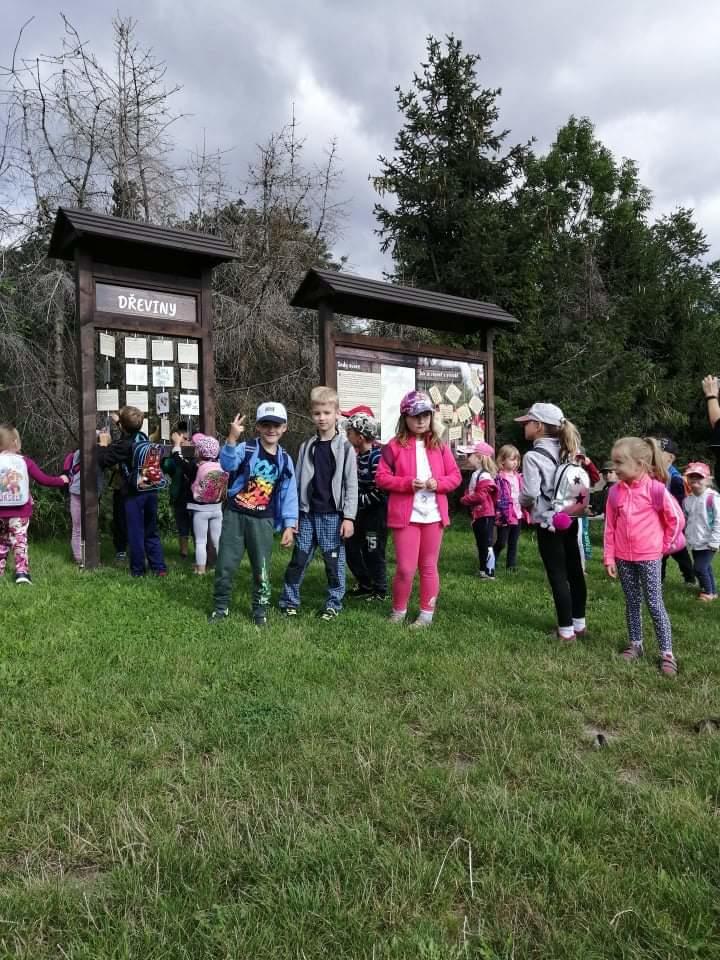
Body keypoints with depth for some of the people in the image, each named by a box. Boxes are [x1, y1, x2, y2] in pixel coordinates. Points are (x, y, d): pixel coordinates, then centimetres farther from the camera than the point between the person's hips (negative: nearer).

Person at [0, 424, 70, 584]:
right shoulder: (24, 461, -6)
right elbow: (43, 479, -3)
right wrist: (61, 480, 13)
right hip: (20, 511, -2)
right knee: (20, 540, 2)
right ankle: (22, 572, -6)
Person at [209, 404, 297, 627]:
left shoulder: (285, 460, 3)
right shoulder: (245, 449, -7)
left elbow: (289, 494, 4)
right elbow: (227, 464, -27)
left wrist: (289, 525, -1)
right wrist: (232, 439, -43)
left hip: (263, 521, 2)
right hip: (234, 515, -2)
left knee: (261, 569, 7)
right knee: (225, 565, 4)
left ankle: (260, 610, 23)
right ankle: (220, 607, 22)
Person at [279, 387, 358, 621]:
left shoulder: (345, 447, -2)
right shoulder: (306, 447, 8)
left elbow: (351, 485, -4)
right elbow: (298, 482, 10)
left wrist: (349, 517, -9)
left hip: (333, 515, -3)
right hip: (307, 514, 3)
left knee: (334, 561, 5)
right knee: (299, 559, 6)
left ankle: (333, 603, 18)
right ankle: (290, 601, 19)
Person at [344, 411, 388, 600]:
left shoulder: (376, 457, -22)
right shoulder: (358, 454, 5)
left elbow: (379, 492, -23)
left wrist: (357, 500, -16)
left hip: (377, 511, -9)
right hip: (362, 510, 9)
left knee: (373, 551, 1)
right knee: (351, 546, 13)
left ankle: (380, 591, 19)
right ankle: (365, 584, 29)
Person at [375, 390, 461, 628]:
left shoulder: (440, 446, 6)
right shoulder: (395, 446, -3)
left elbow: (455, 476, 8)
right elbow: (381, 477, -6)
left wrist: (438, 483, -12)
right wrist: (408, 483, -17)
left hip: (433, 515, 3)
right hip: (405, 516, -3)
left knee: (429, 566, 12)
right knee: (406, 568, 0)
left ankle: (427, 613, 22)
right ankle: (399, 611, 20)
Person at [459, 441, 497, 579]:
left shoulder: (484, 476, -18)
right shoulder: (475, 474, 13)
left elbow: (480, 496, -24)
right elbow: (471, 493, 20)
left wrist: (465, 500, -11)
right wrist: (465, 499, 0)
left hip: (485, 515, -10)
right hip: (477, 515, 10)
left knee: (487, 544, -4)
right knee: (480, 544, 17)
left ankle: (489, 572, 2)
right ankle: (483, 570, 26)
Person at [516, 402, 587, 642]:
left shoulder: (533, 456, -15)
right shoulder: (568, 451, 7)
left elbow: (530, 493, -19)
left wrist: (522, 503, 0)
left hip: (548, 523, -7)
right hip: (571, 519, 7)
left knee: (557, 576, 1)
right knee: (574, 572, 15)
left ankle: (566, 630, 9)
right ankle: (579, 623, 27)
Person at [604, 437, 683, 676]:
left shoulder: (655, 489, -15)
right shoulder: (615, 492, -2)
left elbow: (676, 519, -3)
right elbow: (609, 527, 3)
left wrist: (664, 545, 4)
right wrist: (609, 558, 2)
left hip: (649, 557, -4)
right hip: (623, 558, 4)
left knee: (654, 604, 1)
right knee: (632, 602, 14)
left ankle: (667, 653, 10)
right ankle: (635, 644, 27)